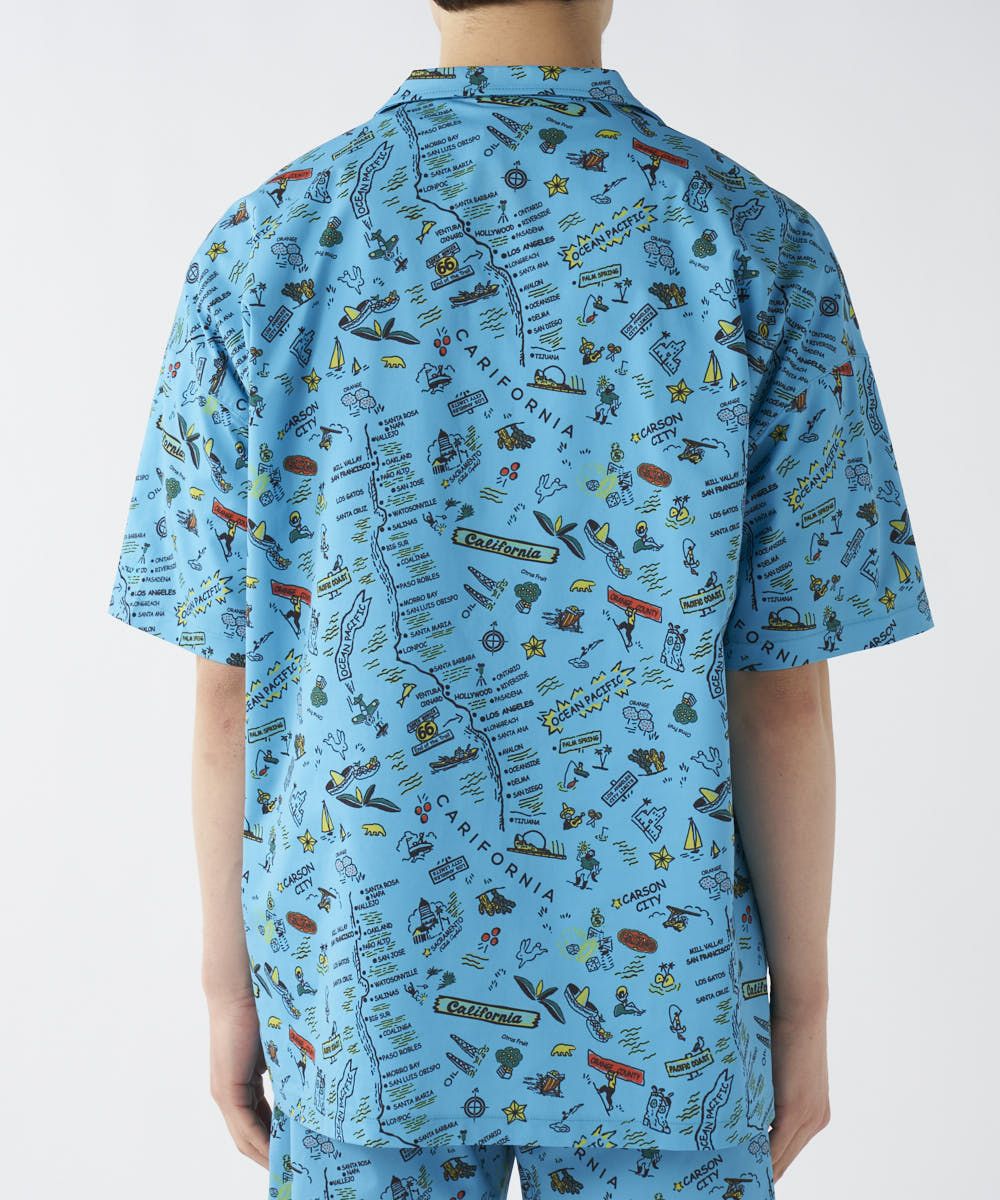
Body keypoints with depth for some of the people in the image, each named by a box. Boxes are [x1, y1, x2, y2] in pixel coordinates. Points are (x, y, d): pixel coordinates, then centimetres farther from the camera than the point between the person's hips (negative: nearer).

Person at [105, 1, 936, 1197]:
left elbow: (230, 685, -5)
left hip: (353, 993, 2)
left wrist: (230, 982, 7)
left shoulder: (259, 249, -7)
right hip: (658, 998, -1)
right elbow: (781, 695, -9)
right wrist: (802, 1002, 3)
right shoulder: (759, 247, -11)